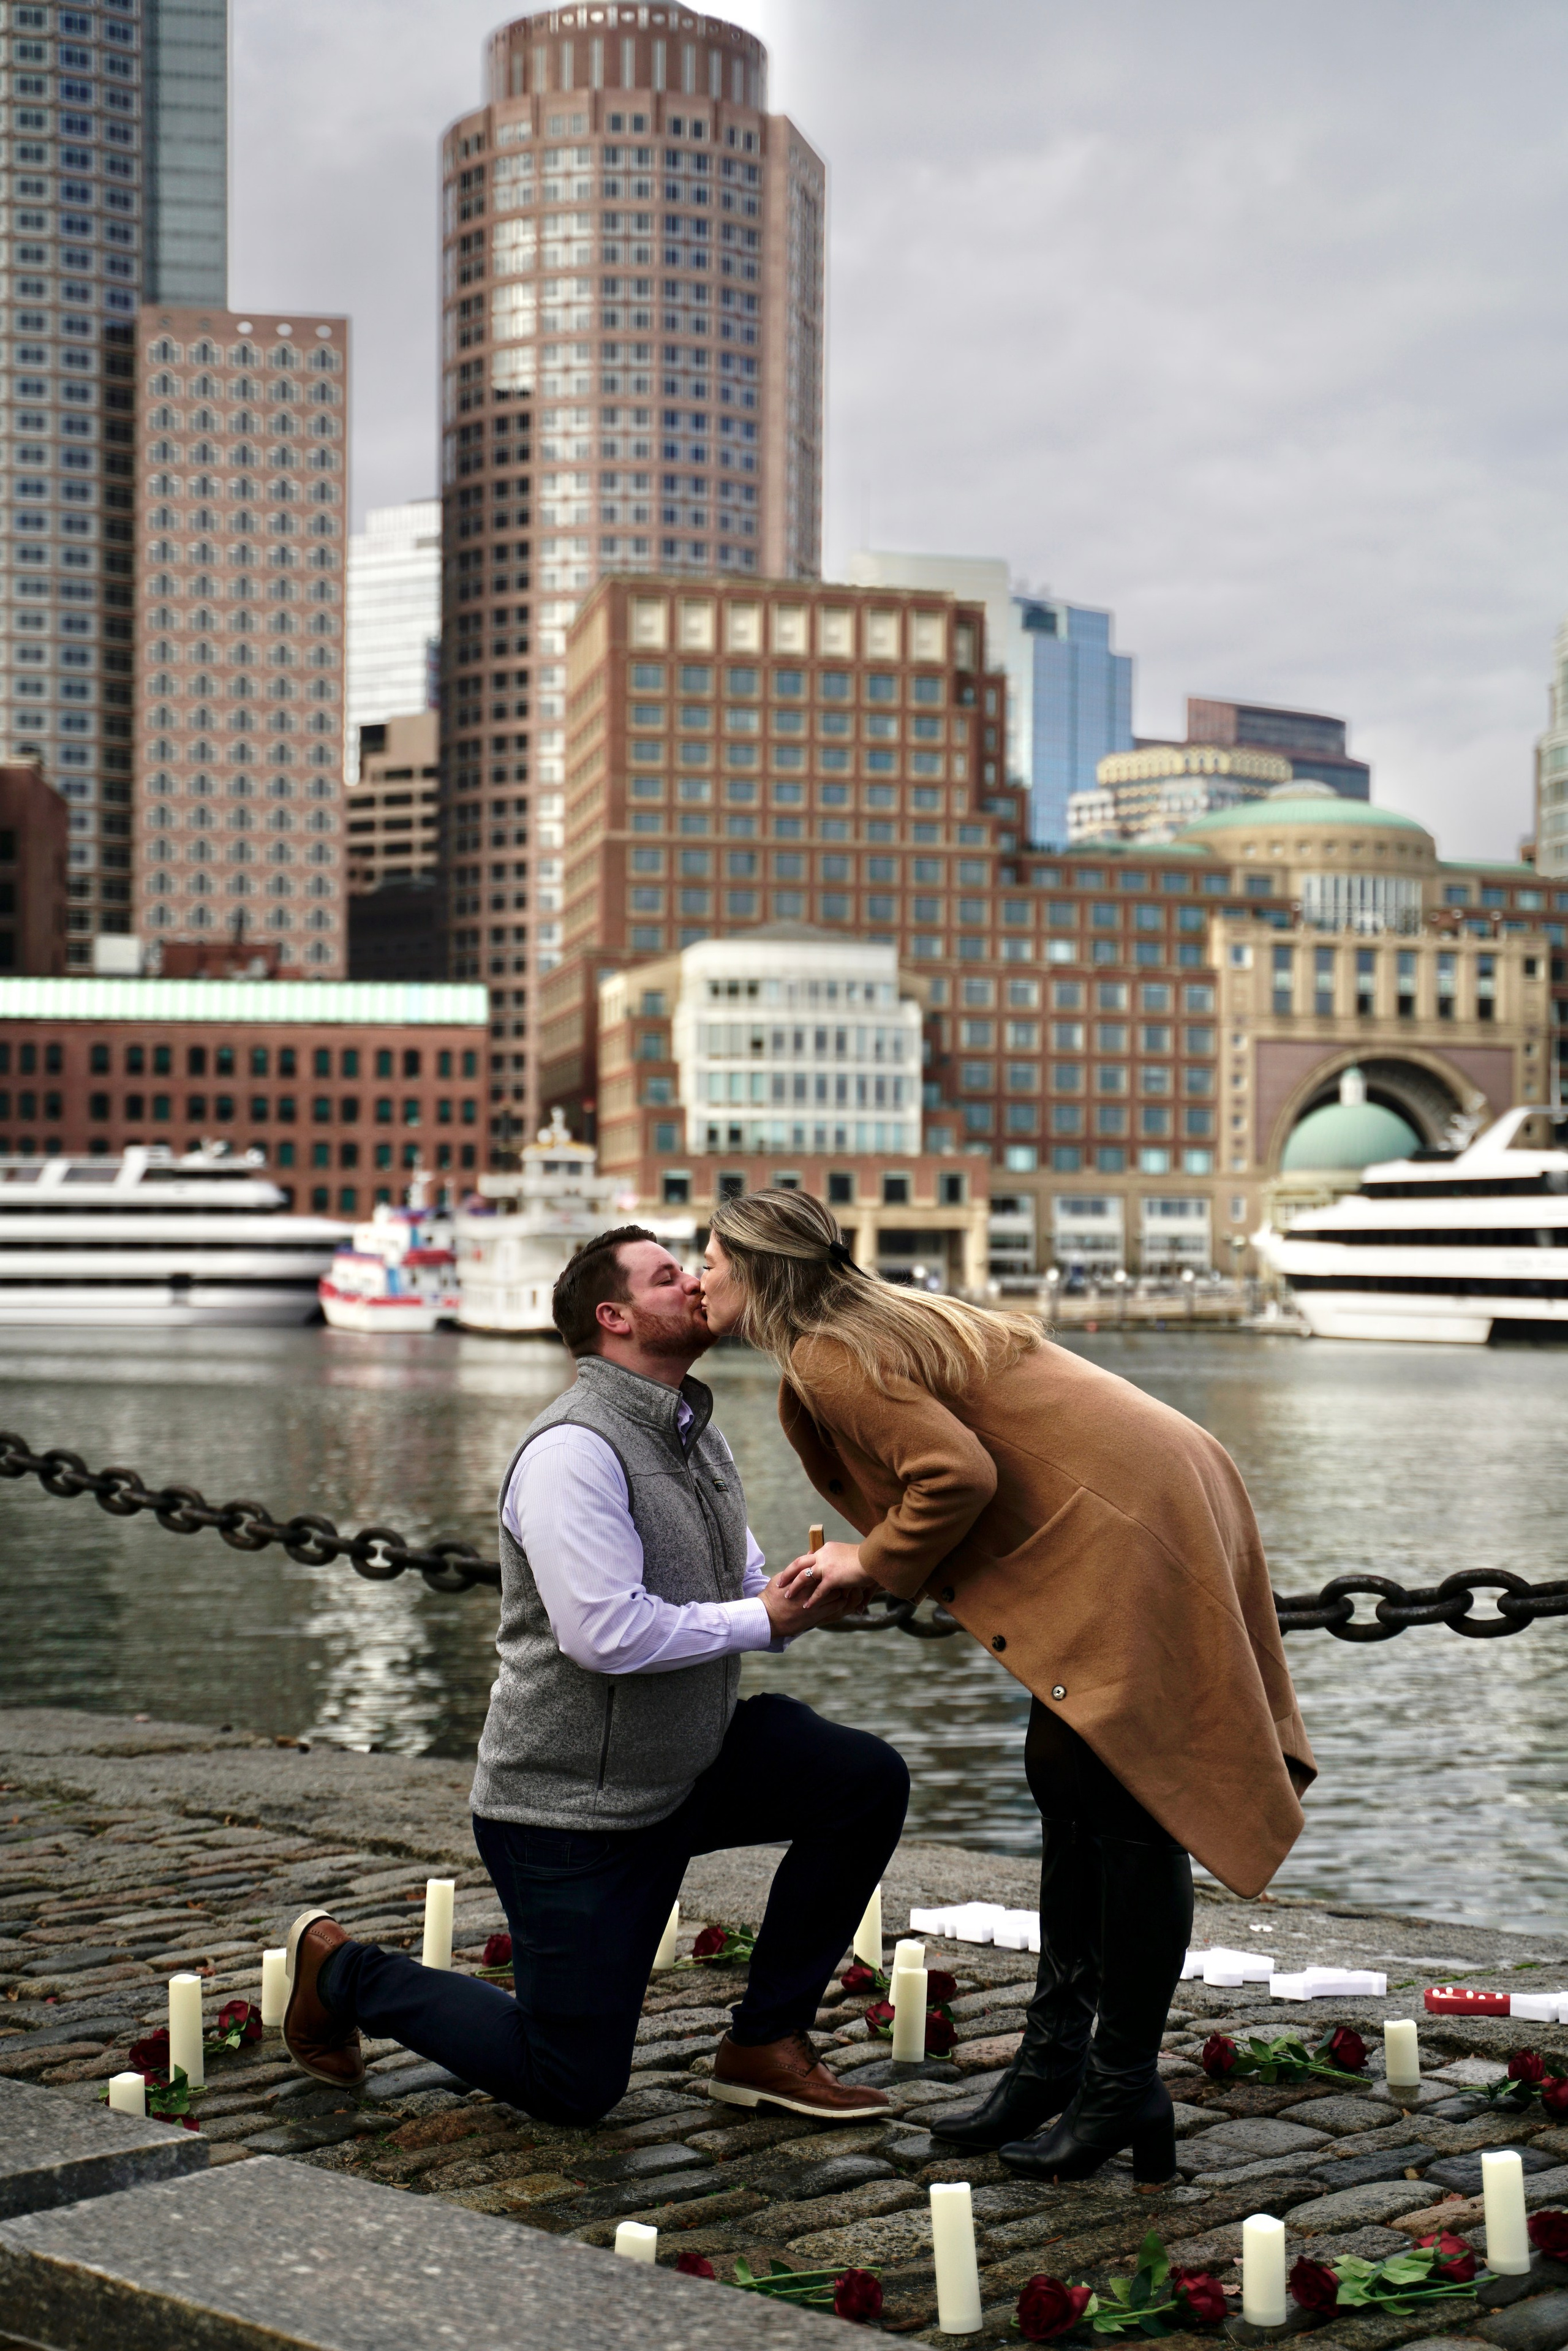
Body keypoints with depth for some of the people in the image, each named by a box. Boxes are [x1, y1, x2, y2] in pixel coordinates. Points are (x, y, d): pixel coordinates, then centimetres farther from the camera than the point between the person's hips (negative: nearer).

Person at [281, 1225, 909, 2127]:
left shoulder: (697, 1432, 9)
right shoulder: (574, 1450, -22)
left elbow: (745, 1583, 14)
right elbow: (606, 1632, -30)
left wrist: (803, 1594, -10)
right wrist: (761, 1620, -20)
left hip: (690, 1765, 8)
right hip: (568, 1805, -8)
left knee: (868, 1781, -10)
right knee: (575, 2089, 0)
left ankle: (766, 2043, 3)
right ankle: (345, 1971, 21)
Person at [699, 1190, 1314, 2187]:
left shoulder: (828, 1360, -12)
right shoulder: (885, 1319, 19)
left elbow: (958, 1475, -21)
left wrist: (875, 1564, -6)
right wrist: (860, 1566, 12)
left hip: (1130, 1535, -11)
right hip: (1111, 1528, 11)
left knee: (1119, 1800, -5)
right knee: (1068, 1781, 14)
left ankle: (1125, 2087, 2)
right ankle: (1057, 2056, 21)